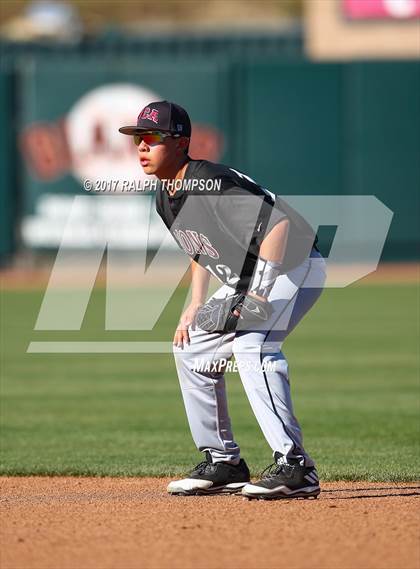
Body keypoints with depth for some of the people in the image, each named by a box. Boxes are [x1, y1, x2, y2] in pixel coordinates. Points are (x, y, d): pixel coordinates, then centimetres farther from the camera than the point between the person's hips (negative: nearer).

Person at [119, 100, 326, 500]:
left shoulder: (210, 183, -26)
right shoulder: (166, 197, 4)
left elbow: (278, 222, -36)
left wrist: (257, 293, -38)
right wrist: (195, 307, 11)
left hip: (293, 266, -11)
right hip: (246, 279, 11)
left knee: (253, 345, -32)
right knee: (192, 349, 14)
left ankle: (295, 467, -34)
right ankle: (223, 464, 21)